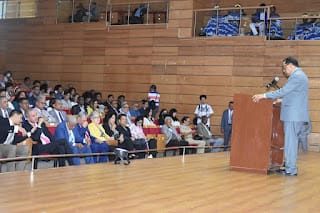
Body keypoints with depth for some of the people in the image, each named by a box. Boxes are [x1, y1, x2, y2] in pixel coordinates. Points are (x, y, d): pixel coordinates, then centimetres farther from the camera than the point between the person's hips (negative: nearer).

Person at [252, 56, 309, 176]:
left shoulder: (296, 76, -13)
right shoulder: (299, 75, 20)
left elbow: (283, 91, -18)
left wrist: (263, 96, -15)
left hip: (294, 116, -10)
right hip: (297, 116, 10)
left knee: (290, 142, -6)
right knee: (292, 142, 13)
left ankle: (290, 170, -2)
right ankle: (291, 167, 19)